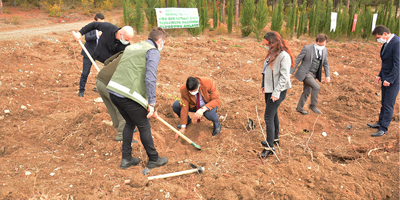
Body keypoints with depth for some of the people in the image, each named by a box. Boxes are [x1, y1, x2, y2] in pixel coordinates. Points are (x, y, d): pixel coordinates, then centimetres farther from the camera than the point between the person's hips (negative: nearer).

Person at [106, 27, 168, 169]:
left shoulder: (132, 47, 22)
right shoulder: (153, 51, -3)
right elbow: (150, 78, -18)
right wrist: (151, 104, -17)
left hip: (113, 92, 8)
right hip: (128, 96, -8)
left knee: (130, 123, 25)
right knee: (144, 127, 10)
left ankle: (126, 159, 30)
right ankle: (154, 160, 26)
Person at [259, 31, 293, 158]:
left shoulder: (284, 56, -19)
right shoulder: (272, 53, 8)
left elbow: (284, 76, -22)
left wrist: (276, 92, -22)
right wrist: (264, 85, 14)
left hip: (277, 91, -9)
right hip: (269, 89, 9)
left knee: (268, 117, -9)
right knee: (273, 114, 20)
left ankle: (270, 147, -1)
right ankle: (275, 138, 36)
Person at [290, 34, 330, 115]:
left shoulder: (324, 50, 5)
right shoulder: (307, 48, -13)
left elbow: (325, 63, 12)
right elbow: (297, 60, -10)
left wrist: (327, 75, 1)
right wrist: (291, 72, -12)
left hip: (313, 75, 7)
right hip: (305, 73, -6)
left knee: (307, 92, 12)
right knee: (316, 87, -21)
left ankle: (299, 108, 28)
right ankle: (313, 105, -5)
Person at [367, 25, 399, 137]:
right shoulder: (387, 43, 8)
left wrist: (389, 80, -21)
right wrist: (380, 75, 12)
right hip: (385, 78, 9)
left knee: (388, 105, 0)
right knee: (384, 103, 19)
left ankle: (383, 129, 8)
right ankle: (380, 123, 33)